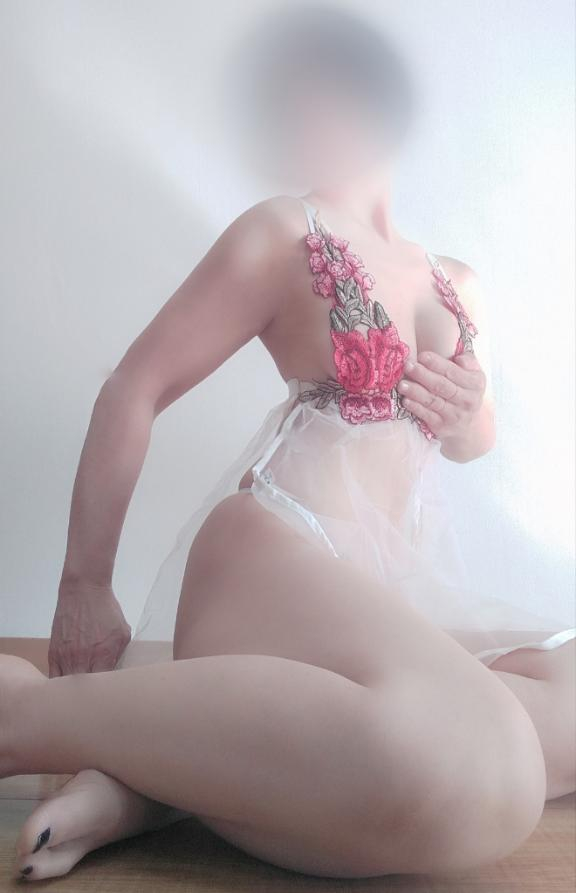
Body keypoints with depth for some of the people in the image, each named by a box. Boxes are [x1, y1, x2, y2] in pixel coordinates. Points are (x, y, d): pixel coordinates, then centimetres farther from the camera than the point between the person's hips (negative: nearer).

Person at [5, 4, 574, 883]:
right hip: (274, 554, -8)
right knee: (475, 779, -33)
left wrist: (469, 415, 6)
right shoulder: (283, 232, 3)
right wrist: (84, 586, -4)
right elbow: (132, 391, -1)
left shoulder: (457, 283, 21)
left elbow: (472, 440, 32)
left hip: (393, 590, 8)